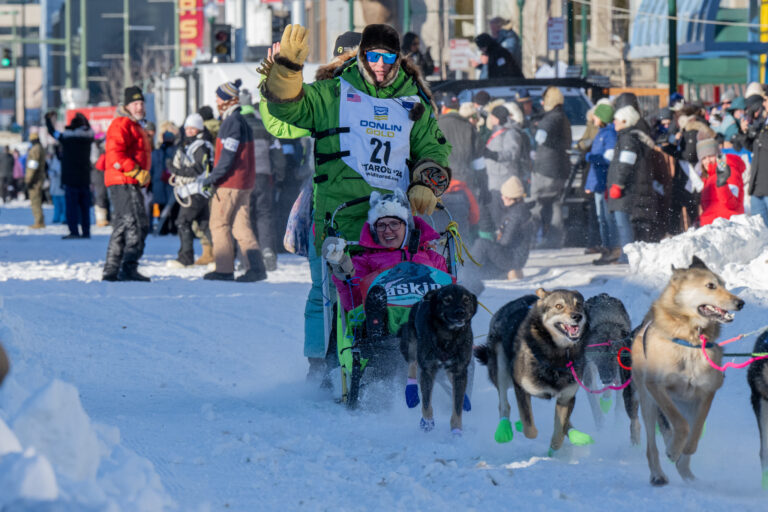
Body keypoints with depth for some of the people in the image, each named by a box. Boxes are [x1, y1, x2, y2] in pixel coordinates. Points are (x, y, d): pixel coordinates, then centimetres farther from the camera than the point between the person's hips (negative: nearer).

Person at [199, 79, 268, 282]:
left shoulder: (232, 122, -14)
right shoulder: (240, 121, 16)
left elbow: (228, 156, -20)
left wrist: (211, 178, -18)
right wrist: (211, 176, 22)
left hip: (229, 182, -9)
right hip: (243, 182, 9)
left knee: (219, 223, -1)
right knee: (241, 224, 6)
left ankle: (224, 270, 0)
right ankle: (255, 267, -2)